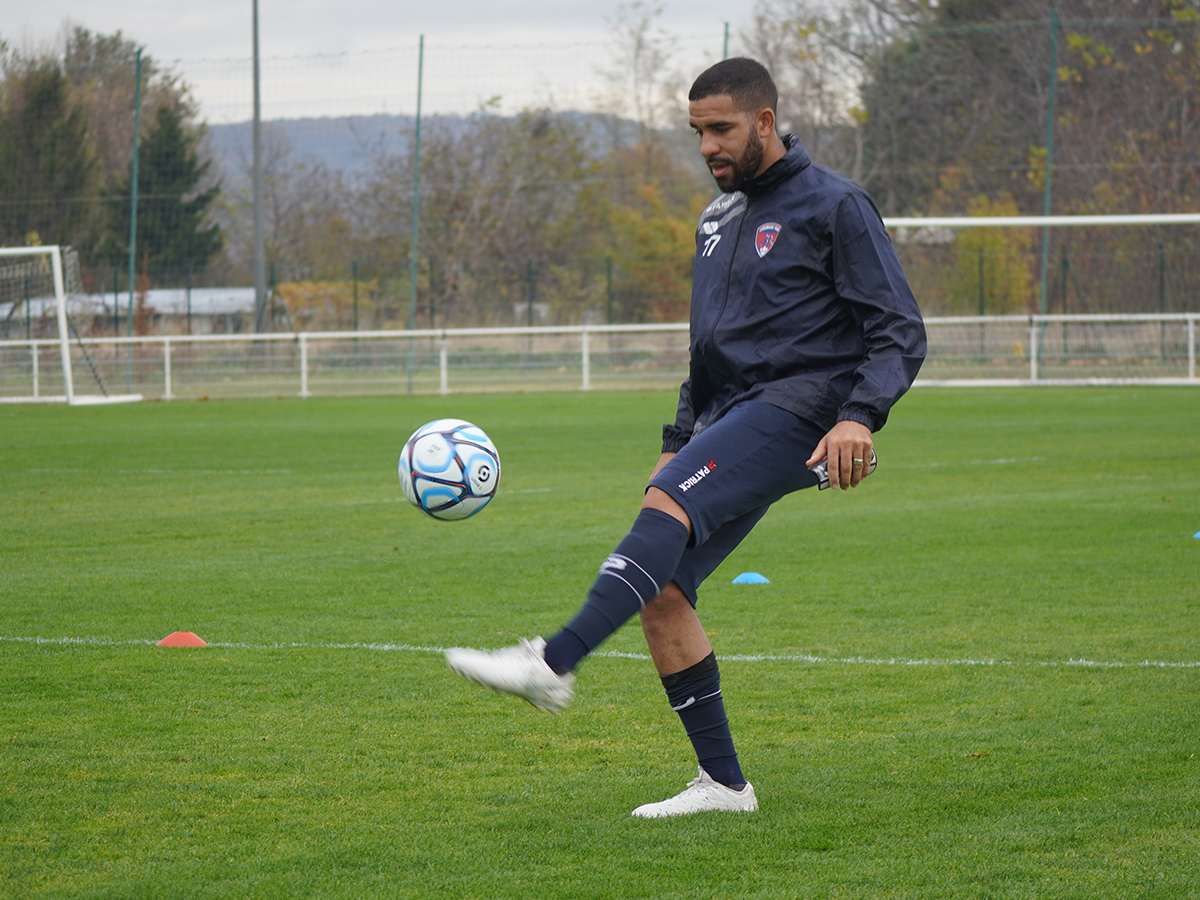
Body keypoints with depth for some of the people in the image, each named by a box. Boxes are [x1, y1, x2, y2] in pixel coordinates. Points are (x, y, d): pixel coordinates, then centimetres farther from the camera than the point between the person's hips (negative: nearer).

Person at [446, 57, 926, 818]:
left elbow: (900, 333, -9)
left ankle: (553, 665, -45)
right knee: (662, 591, -4)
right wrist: (681, 441, 20)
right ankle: (723, 781, 1)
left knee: (667, 506, -30)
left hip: (796, 412, -8)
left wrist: (859, 417, -25)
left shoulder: (834, 206, -3)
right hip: (729, 419, 8)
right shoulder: (720, 219, 21)